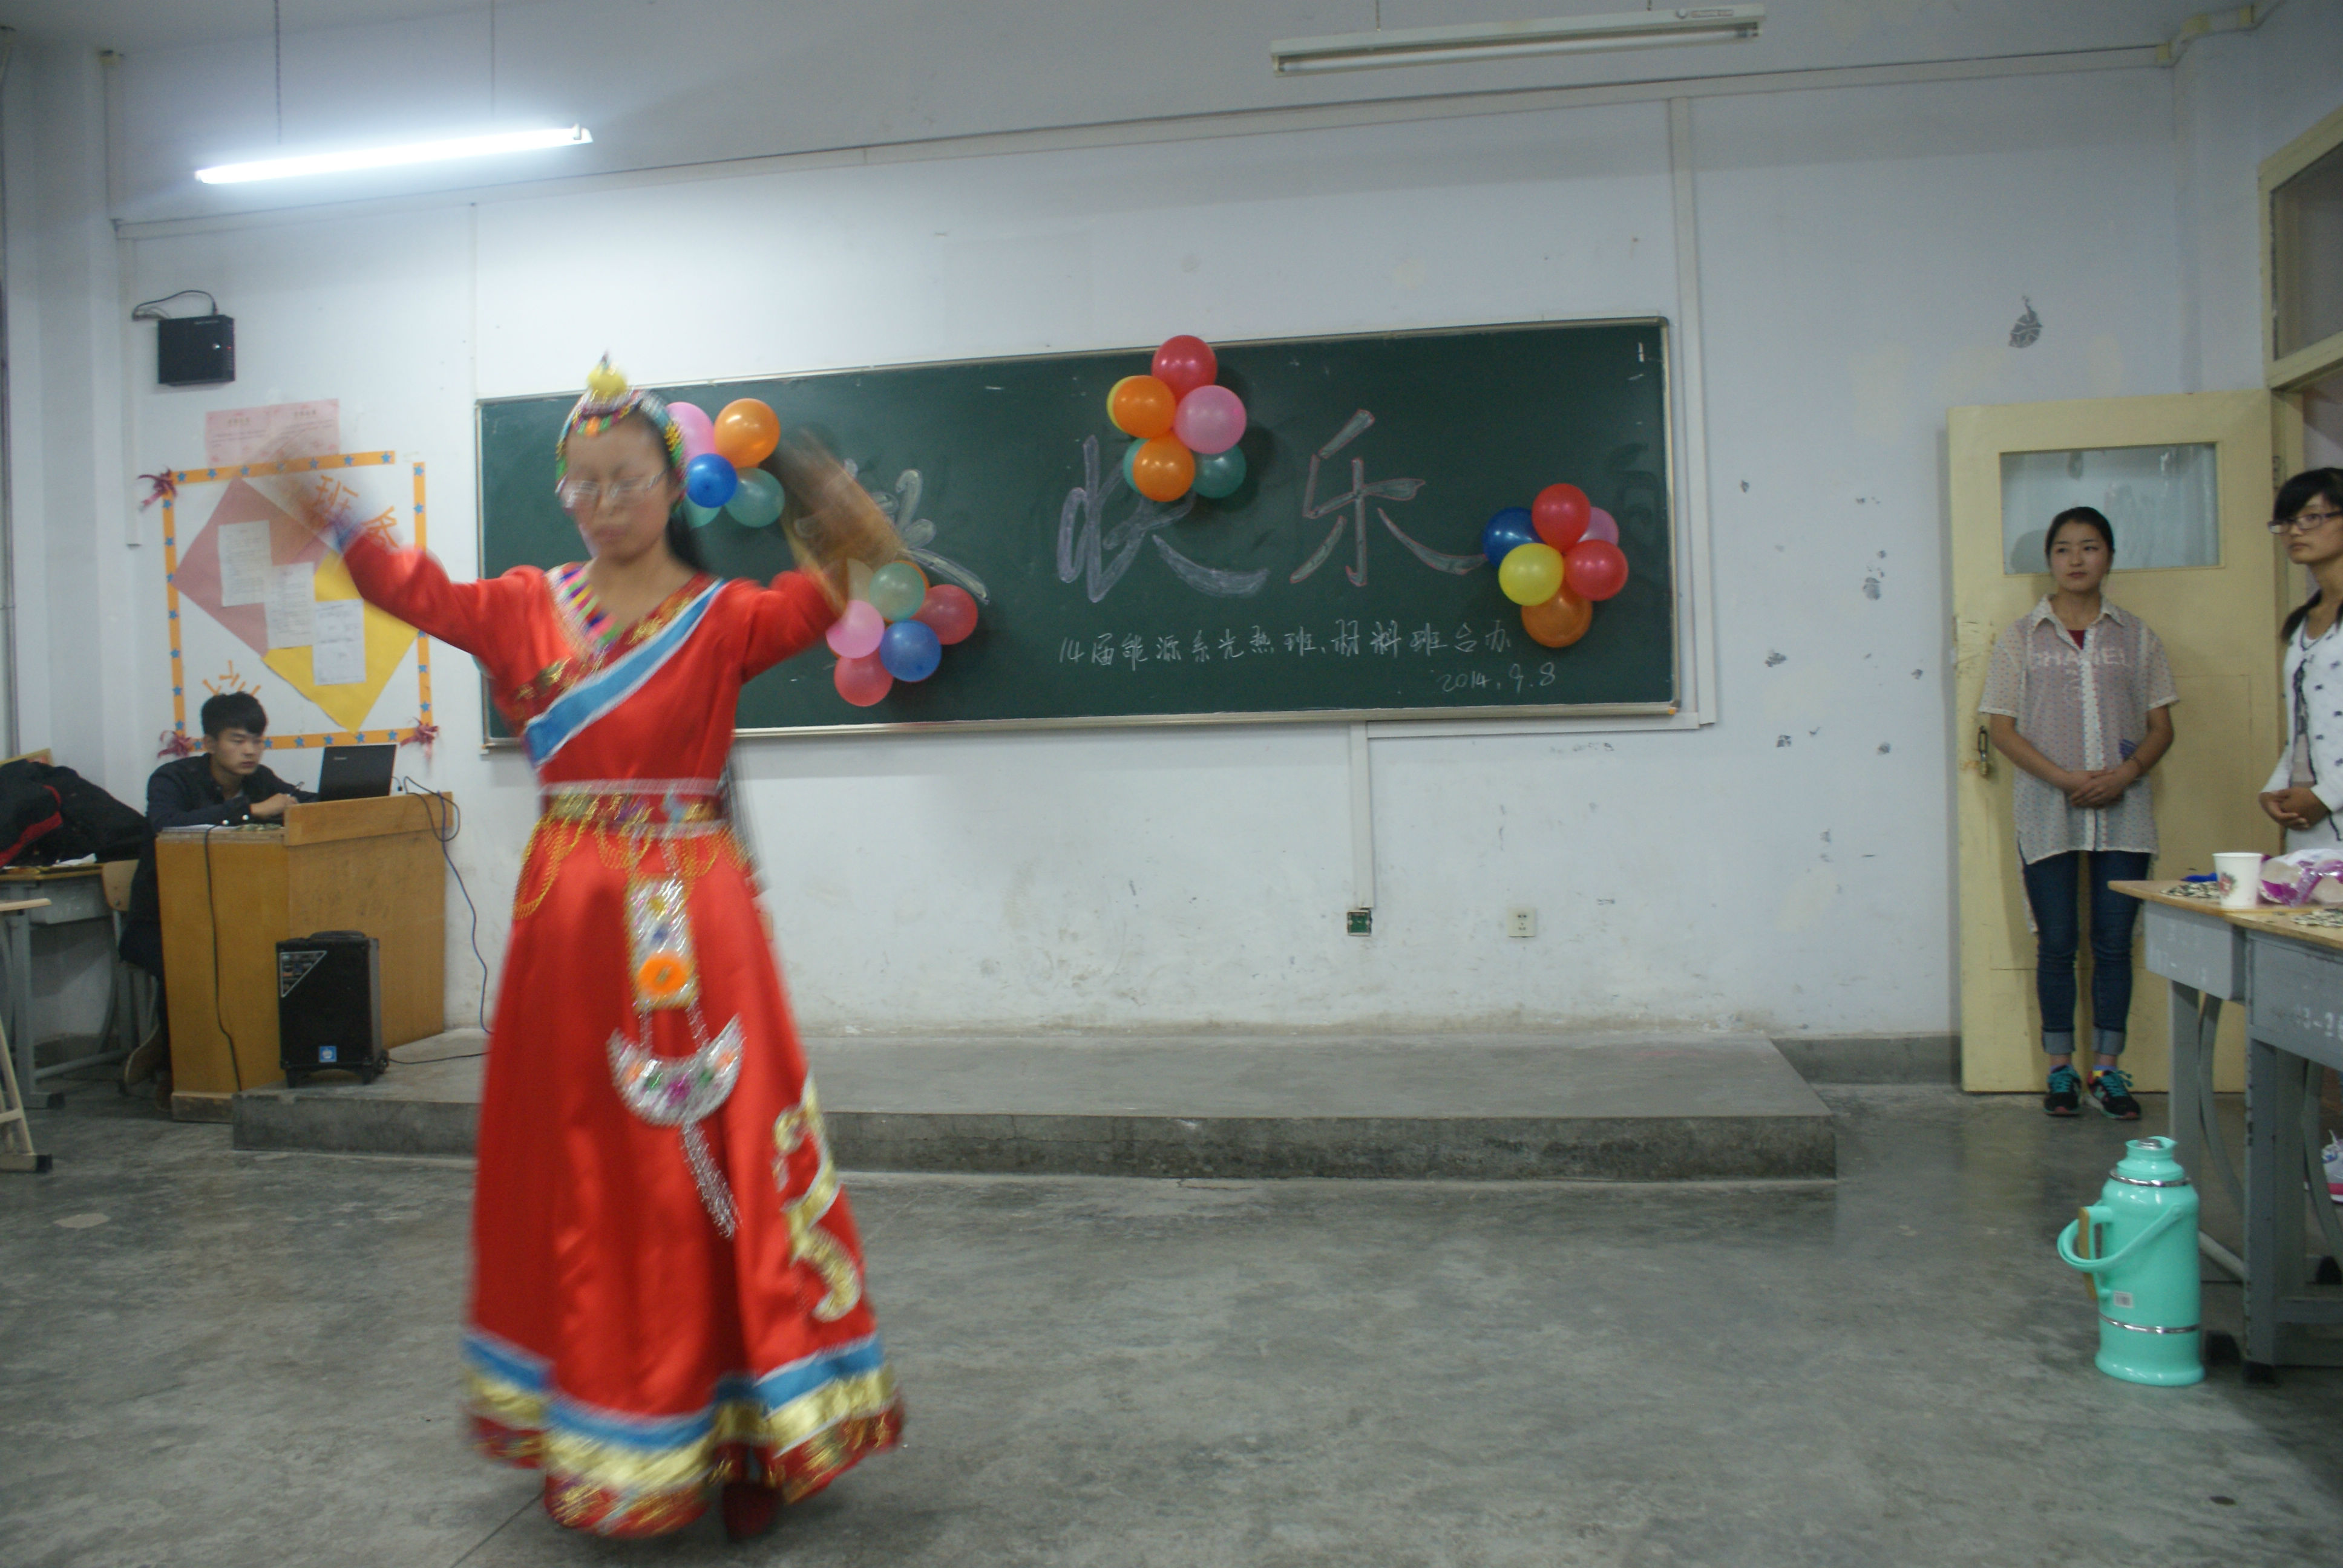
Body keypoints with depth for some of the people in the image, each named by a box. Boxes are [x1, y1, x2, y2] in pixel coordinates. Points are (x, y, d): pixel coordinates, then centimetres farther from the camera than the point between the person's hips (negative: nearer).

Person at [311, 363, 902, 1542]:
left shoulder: (721, 616, -2)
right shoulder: (531, 606, 8)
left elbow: (812, 607, -19)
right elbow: (420, 593, -4)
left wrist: (843, 549, -39)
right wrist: (333, 517, -19)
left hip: (688, 912, -3)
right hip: (565, 911, 3)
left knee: (709, 1164, -1)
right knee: (574, 1168, 12)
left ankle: (746, 1434, 12)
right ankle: (582, 1433, 29)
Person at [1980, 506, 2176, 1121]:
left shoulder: (2134, 635, 9)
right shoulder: (2023, 636, 5)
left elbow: (2161, 725, 8)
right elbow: (2002, 727, 0)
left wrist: (2125, 773, -11)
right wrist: (2066, 779, -12)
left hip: (2123, 813, 1)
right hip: (2048, 814, -1)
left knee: (2114, 943, 2)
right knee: (2057, 943, 3)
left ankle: (2107, 1069, 12)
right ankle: (2061, 1069, 13)